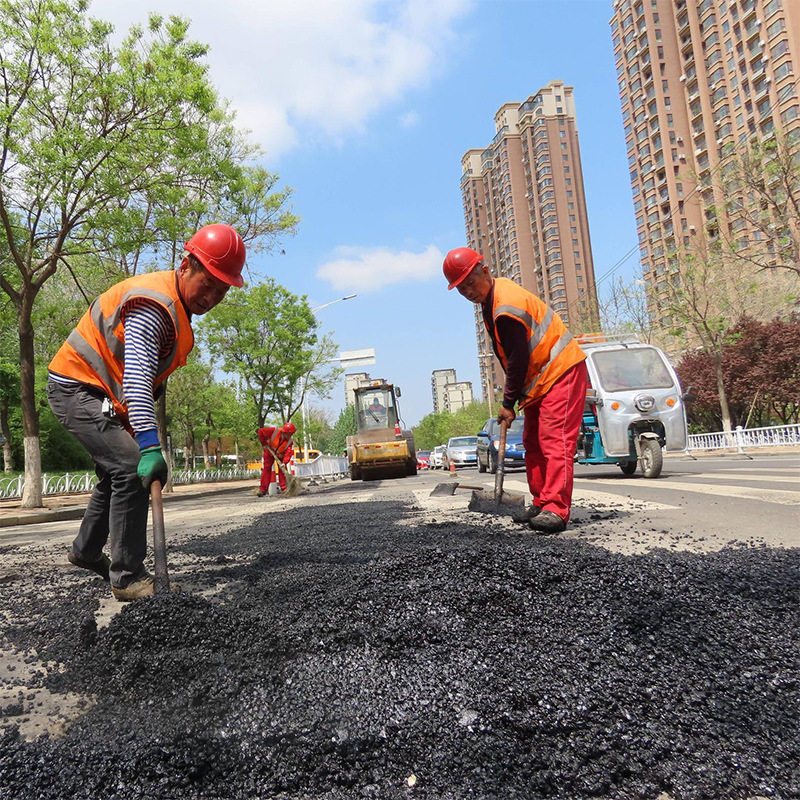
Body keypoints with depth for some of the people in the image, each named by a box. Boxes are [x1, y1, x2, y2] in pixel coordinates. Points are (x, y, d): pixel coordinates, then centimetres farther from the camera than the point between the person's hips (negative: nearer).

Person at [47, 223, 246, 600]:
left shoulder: (178, 303, 6)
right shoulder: (153, 303, -27)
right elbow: (137, 376, -38)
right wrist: (149, 445, -45)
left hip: (102, 395, 10)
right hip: (76, 389, -10)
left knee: (117, 474, 21)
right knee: (131, 469, -21)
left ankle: (86, 551, 40)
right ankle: (128, 578, -14)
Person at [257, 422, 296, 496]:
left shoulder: (290, 442, -27)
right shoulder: (275, 431, -32)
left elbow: (289, 453, -35)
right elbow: (261, 431, -26)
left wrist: (284, 462, -51)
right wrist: (264, 444, -20)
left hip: (280, 455, 1)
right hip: (270, 452, -1)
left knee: (282, 470, -6)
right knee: (266, 469, -4)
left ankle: (284, 488, -1)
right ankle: (263, 489, -3)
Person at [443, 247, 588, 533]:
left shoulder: (507, 308, -25)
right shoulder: (492, 297, 8)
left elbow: (518, 359, -22)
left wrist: (509, 403, -14)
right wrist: (512, 393, 10)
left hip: (561, 372, -11)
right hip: (541, 377, 11)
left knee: (554, 440, -17)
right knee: (533, 443, 11)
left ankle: (555, 510, -19)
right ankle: (541, 503, 16)